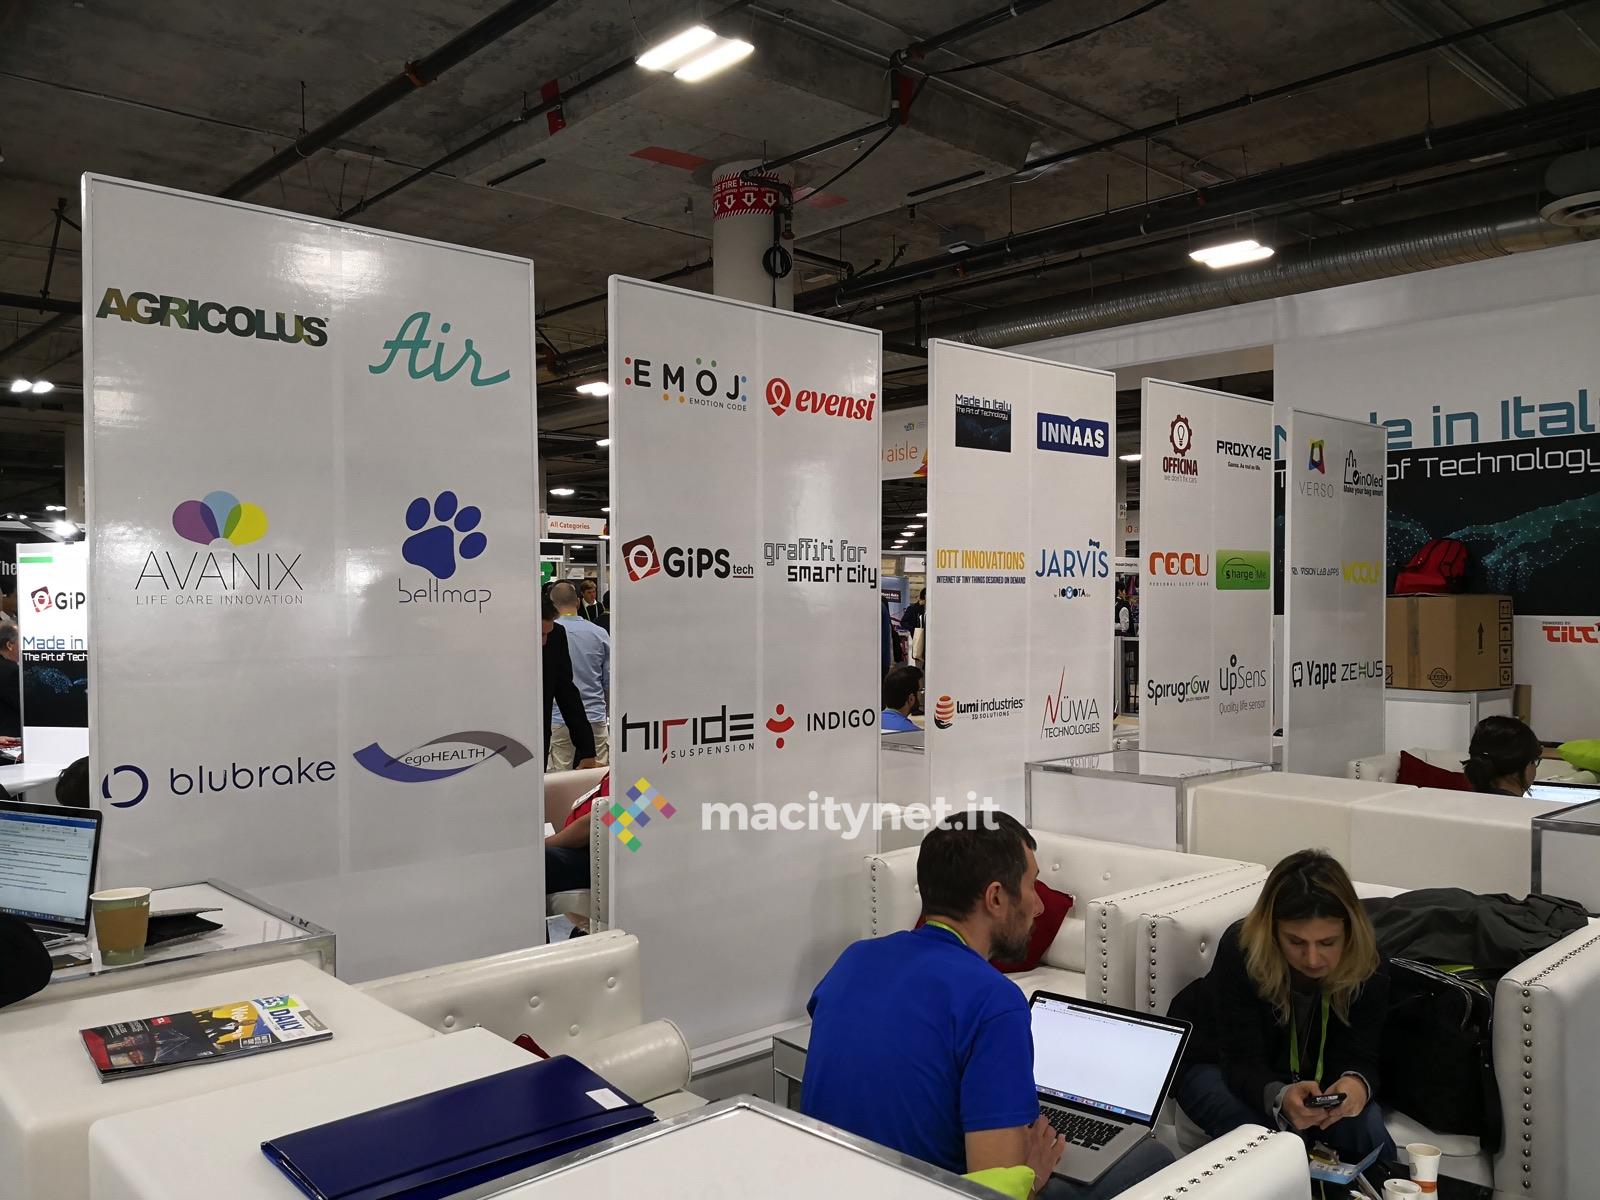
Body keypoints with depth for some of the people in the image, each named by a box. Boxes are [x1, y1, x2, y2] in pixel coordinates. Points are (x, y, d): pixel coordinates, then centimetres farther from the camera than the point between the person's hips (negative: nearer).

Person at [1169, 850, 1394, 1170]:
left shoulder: (1368, 966, -24)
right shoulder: (1241, 950, -35)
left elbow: (1358, 1055, -23)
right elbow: (1244, 1062, -34)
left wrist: (1357, 1083, -51)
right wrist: (1280, 1097, -59)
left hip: (1305, 1075, 4)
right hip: (1216, 1062, -3)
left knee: (1368, 1132, -22)